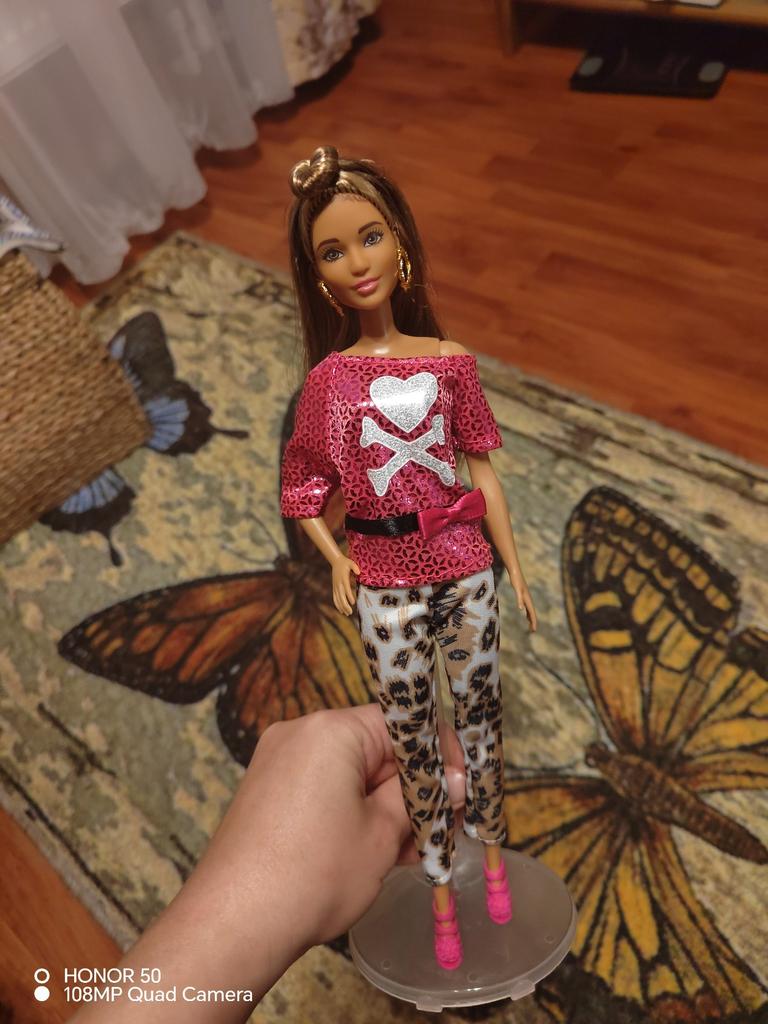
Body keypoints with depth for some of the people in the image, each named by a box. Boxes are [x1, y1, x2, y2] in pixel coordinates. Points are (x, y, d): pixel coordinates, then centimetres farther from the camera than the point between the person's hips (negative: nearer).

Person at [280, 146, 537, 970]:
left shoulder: (450, 362, -3)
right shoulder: (330, 376, -5)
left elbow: (483, 473, 1)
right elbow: (303, 489, 2)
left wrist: (514, 567, 4)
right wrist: (334, 560, -11)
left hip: (465, 573, 1)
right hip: (386, 588, -1)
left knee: (479, 717, 18)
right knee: (411, 739, 15)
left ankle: (491, 856, 48)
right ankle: (440, 892, 41)